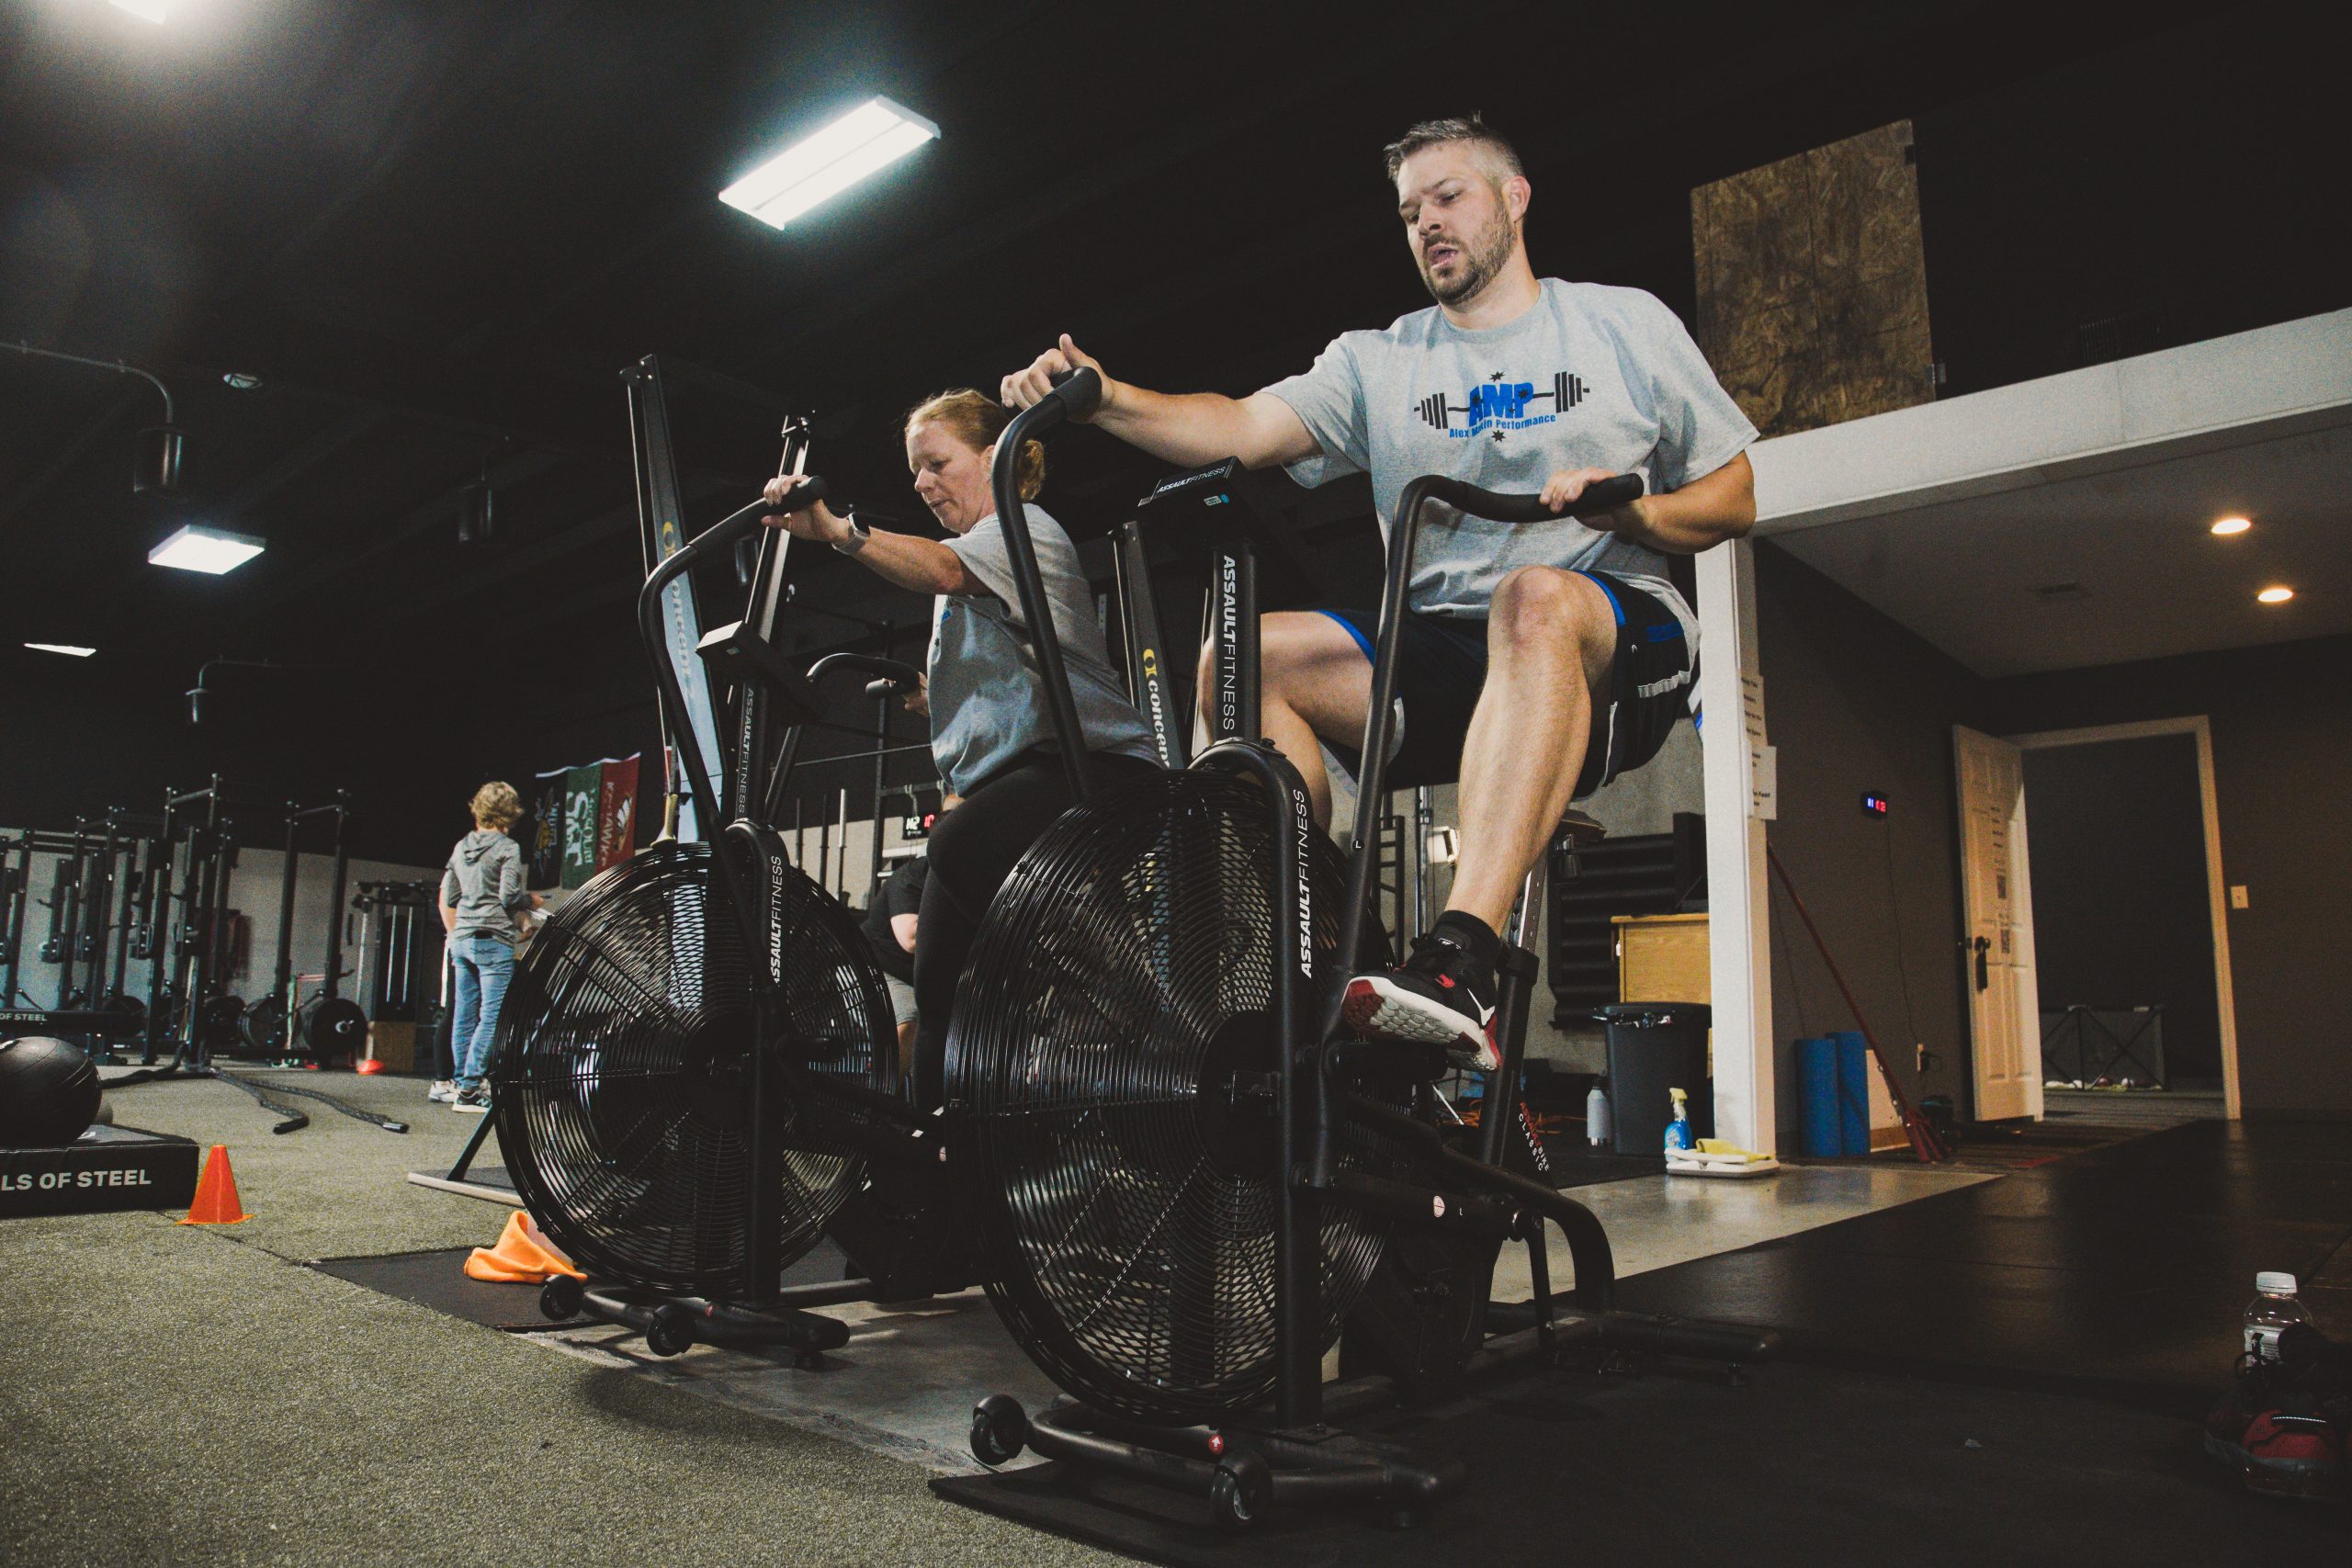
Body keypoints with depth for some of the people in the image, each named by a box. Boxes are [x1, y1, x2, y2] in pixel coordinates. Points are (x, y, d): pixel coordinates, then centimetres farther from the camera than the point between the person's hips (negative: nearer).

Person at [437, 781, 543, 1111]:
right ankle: (470, 1087, -10)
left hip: (462, 939, 8)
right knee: (492, 1016, -7)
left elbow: (447, 897, 18)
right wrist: (532, 900, 5)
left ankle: (463, 1083, 16)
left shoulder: (461, 847, 14)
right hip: (494, 940, -8)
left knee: (464, 1015, 10)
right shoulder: (507, 848, -7)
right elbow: (510, 896, -14)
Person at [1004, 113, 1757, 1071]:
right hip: (1440, 652, 3)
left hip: (1616, 643, -2)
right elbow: (1243, 429, -1)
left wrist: (1632, 509, -10)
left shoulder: (1624, 322, 13)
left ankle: (1459, 965, -49)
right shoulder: (1379, 361, 16)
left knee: (1537, 599, -38)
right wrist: (1105, 400, -18)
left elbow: (1735, 498, 12)